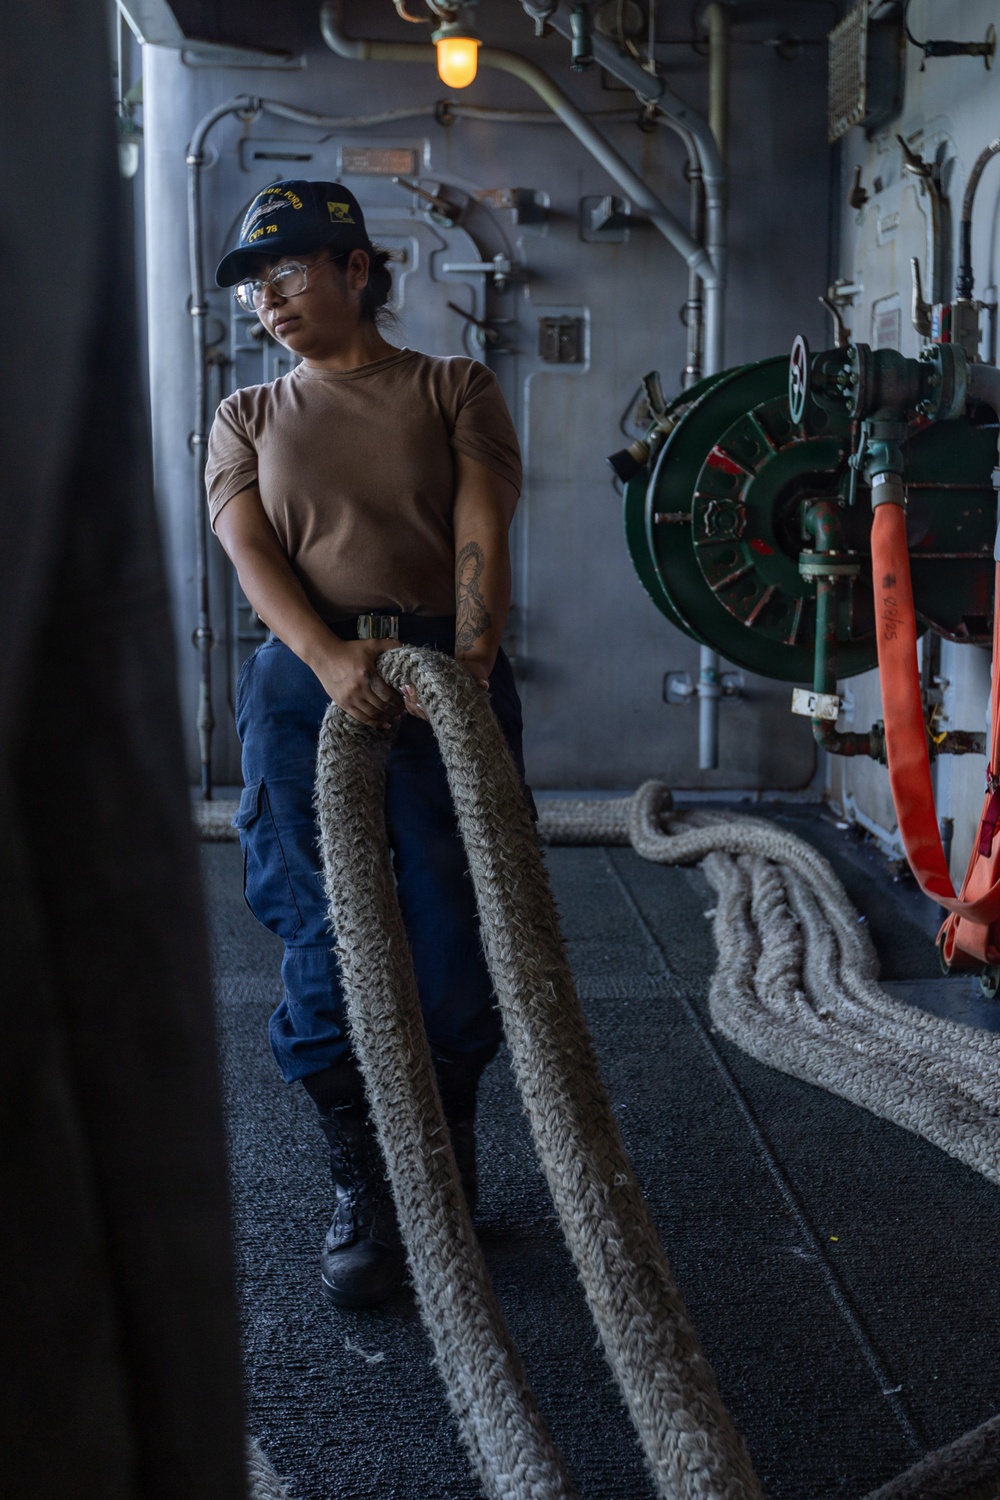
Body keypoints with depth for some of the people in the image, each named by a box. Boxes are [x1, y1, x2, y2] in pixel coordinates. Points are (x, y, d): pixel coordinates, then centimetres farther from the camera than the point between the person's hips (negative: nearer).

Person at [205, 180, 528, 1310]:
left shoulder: (455, 390, 14)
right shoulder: (248, 417, 19)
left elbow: (482, 526, -2)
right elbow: (249, 548, 1)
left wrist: (473, 650, -21)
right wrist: (328, 656, -19)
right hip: (305, 683, 2)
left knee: (455, 943, 1)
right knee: (323, 943, -1)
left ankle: (448, 1179, 23)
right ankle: (360, 1194, 15)